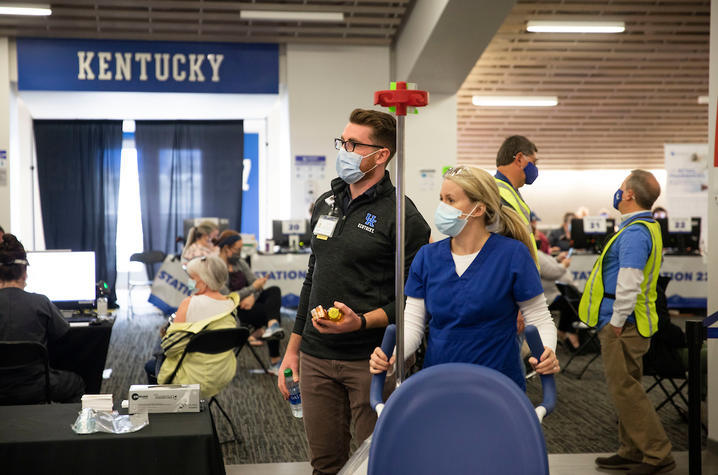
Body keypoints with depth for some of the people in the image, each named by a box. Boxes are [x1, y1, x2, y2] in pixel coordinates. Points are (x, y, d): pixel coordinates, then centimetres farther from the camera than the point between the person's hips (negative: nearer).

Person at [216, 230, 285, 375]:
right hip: (234, 311, -7)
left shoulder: (239, 262, 12)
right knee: (272, 311, -26)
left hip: (246, 303, 7)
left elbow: (255, 282, 5)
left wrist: (252, 297, -18)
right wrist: (253, 288, -18)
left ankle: (272, 325, -42)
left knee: (275, 291, -20)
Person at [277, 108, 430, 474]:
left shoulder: (402, 216, -10)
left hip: (372, 361, -6)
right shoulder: (326, 204, 12)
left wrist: (361, 321, -25)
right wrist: (292, 348, 17)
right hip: (316, 359, 6)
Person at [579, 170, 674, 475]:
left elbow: (629, 284, -26)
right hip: (626, 324, 11)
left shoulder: (634, 233, -19)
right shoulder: (645, 227, 15)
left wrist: (617, 323, -17)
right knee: (626, 389, 16)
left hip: (623, 326, -11)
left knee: (624, 390, -6)